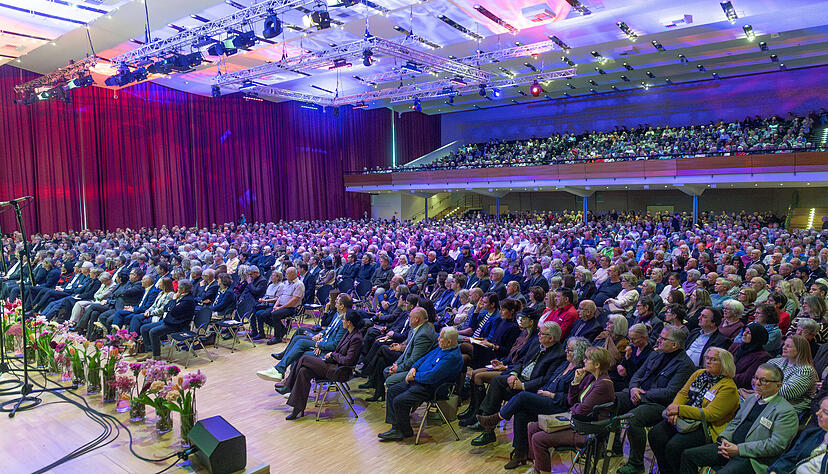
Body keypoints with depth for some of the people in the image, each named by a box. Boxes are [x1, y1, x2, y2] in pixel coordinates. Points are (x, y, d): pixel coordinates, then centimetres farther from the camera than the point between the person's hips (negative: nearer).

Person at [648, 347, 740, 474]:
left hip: (706, 428, -7)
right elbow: (683, 393, 11)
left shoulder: (728, 387, -9)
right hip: (683, 420, 7)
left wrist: (680, 409, -20)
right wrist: (674, 410, -10)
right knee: (655, 434, -16)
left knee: (673, 446, -28)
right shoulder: (699, 373, 13)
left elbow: (710, 414, -17)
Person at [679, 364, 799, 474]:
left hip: (753, 458, -7)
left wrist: (739, 449, -19)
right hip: (730, 446, 8)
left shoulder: (787, 412, -8)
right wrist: (725, 439, 1)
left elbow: (776, 445, -16)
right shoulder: (751, 398, 18)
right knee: (687, 455, -4)